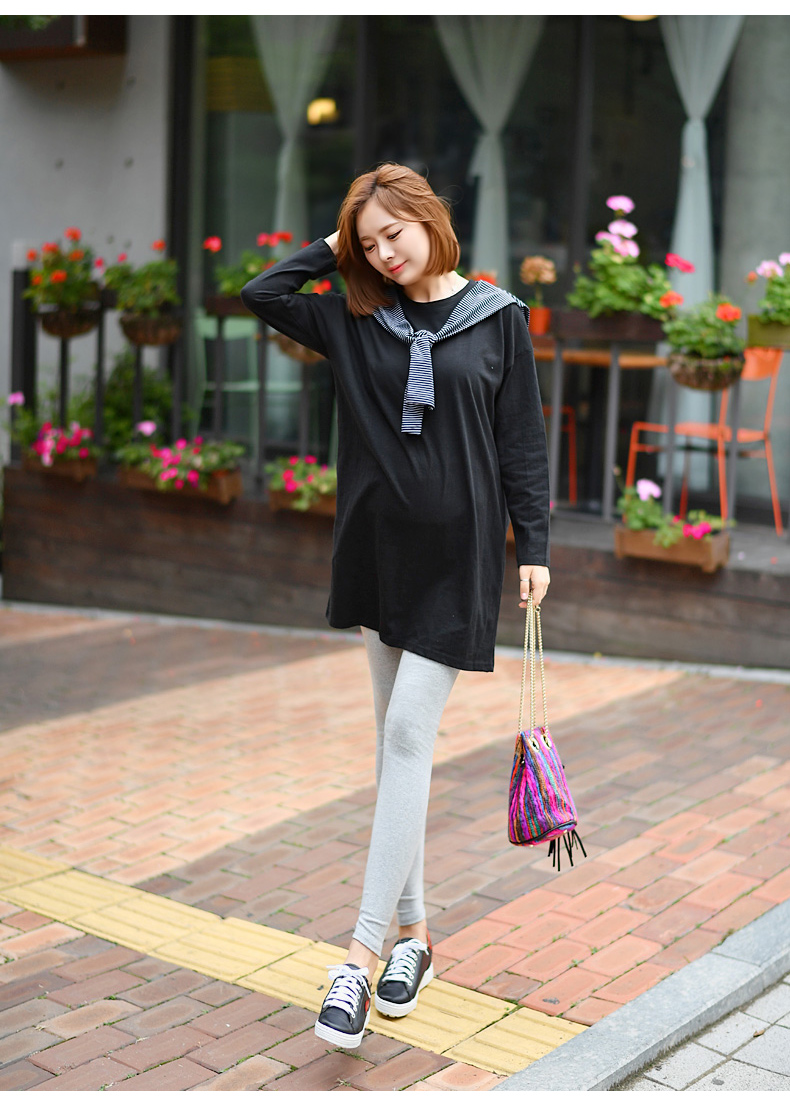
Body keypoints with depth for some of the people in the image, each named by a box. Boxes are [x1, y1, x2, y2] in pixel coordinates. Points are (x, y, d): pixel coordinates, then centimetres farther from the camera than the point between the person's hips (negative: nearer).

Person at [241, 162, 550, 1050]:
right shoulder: (356, 322, 8)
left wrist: (533, 545, -2)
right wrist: (335, 249, 6)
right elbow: (261, 294, 5)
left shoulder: (498, 318, 0)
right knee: (396, 739, 9)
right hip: (377, 550, 4)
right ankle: (413, 931, 20)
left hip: (457, 556, -4)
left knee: (408, 736, -9)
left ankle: (365, 951, -7)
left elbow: (523, 440, 1)